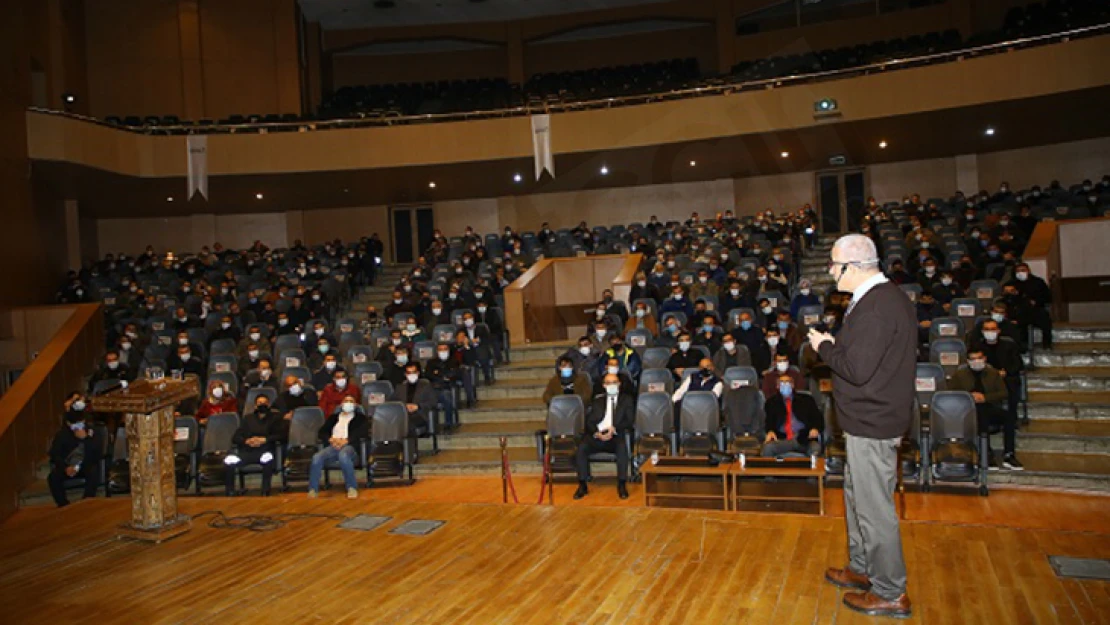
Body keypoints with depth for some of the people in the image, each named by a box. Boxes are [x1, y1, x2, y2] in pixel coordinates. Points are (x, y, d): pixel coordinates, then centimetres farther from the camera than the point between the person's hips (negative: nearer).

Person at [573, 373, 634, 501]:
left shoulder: (627, 399, 16)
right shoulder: (598, 401, 21)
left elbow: (630, 421, 4)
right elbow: (589, 421, 10)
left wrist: (614, 428, -13)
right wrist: (597, 433, -12)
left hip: (616, 436, -2)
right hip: (597, 436, 2)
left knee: (622, 447, -37)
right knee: (581, 448, -28)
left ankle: (621, 485, -26)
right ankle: (582, 486, -20)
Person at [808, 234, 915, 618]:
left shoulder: (874, 308, -24)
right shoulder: (887, 297, 11)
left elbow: (856, 369, -27)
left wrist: (824, 347, -12)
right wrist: (834, 345, 5)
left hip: (871, 424, -11)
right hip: (872, 417, 11)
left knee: (874, 507, 0)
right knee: (857, 496, 23)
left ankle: (890, 594, 13)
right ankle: (862, 569, 39)